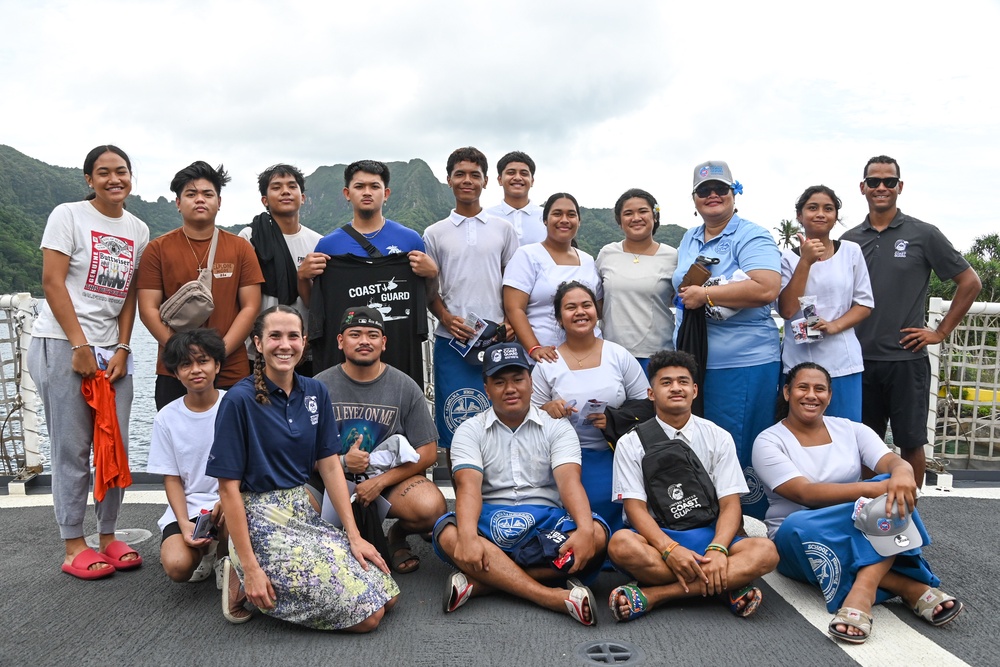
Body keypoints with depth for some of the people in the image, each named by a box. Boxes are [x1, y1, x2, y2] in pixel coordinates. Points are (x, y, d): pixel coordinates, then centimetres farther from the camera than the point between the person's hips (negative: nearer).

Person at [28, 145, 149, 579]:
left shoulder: (139, 230, 11)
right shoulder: (68, 216, -2)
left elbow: (130, 295, 10)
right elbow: (52, 282, -8)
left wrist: (122, 349, 0)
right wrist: (80, 346, -13)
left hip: (112, 349, 5)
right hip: (61, 344, -5)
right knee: (72, 449, -1)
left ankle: (108, 536, 20)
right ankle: (73, 546, 10)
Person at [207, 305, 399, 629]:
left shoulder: (315, 392, 3)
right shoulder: (239, 400, -15)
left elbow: (330, 466, 5)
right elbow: (229, 487, -15)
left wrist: (354, 536, -1)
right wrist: (250, 568, -18)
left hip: (304, 513, 7)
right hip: (263, 522, -7)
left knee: (387, 596, 1)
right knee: (367, 615, -10)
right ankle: (245, 581, 3)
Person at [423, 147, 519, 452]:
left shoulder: (503, 229, 11)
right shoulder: (435, 233, 10)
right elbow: (429, 288, 10)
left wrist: (510, 321, -4)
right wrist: (446, 318, -9)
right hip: (452, 341, 0)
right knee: (455, 420, 0)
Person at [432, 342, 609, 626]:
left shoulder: (557, 429, 7)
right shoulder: (470, 430, 6)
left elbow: (570, 481, -9)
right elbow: (468, 486, -11)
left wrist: (585, 529, -30)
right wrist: (468, 536, -31)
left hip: (545, 521, 1)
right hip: (489, 522, 0)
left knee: (597, 534, -29)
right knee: (448, 533, -32)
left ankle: (480, 582, -30)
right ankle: (556, 597, -37)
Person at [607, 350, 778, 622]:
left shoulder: (718, 438, 8)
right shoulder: (631, 443, 3)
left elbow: (730, 505, 0)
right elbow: (635, 508, -7)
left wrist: (717, 550, -21)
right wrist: (670, 549, -25)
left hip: (707, 536, 2)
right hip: (656, 538, -2)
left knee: (765, 551, -26)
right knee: (621, 543, -35)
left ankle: (653, 595, -30)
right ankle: (726, 589, -25)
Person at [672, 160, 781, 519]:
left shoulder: (751, 237, -6)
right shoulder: (689, 240, 18)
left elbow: (766, 288, -22)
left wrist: (705, 295, -18)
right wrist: (686, 294, 8)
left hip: (742, 364, -7)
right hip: (691, 362, 7)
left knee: (740, 454, -4)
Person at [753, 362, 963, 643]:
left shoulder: (851, 430, 6)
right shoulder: (769, 442, -7)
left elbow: (893, 461, -11)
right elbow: (805, 493, -21)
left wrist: (902, 473, -38)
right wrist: (873, 488, -33)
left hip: (865, 534, 3)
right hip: (799, 539, -3)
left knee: (896, 489, -25)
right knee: (798, 526, -38)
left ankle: (863, 588, -39)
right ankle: (907, 588, -32)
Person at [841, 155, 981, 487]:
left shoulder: (923, 234, -1)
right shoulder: (849, 240, 7)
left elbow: (970, 282, 2)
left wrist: (941, 331, -2)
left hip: (906, 358, -3)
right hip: (860, 360, 3)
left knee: (910, 441, 6)